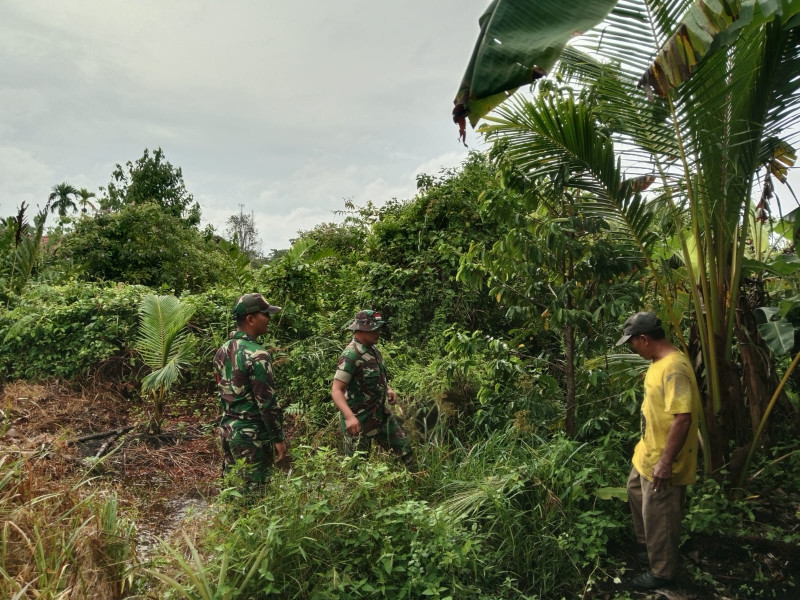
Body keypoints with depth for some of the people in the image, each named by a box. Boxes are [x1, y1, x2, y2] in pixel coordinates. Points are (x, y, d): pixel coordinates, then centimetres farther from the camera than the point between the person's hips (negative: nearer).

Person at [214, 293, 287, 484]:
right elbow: (267, 402, -20)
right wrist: (278, 438, -12)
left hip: (227, 430, 9)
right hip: (251, 436, -9)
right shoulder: (256, 355, -20)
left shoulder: (223, 351, 6)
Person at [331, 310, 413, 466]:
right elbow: (336, 390, -26)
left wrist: (387, 389, 6)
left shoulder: (372, 349, 5)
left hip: (381, 414, 8)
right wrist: (349, 417, -38)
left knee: (405, 451, 14)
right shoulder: (351, 355, -23)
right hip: (359, 420, -8)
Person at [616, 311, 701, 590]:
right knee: (635, 489, 29)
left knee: (658, 517, 7)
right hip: (649, 451, 10)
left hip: (663, 461, -10)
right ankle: (646, 540, 51)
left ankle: (663, 572, 27)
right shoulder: (661, 361, 3)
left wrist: (665, 463, -29)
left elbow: (683, 418, -33)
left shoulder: (674, 368, -30)